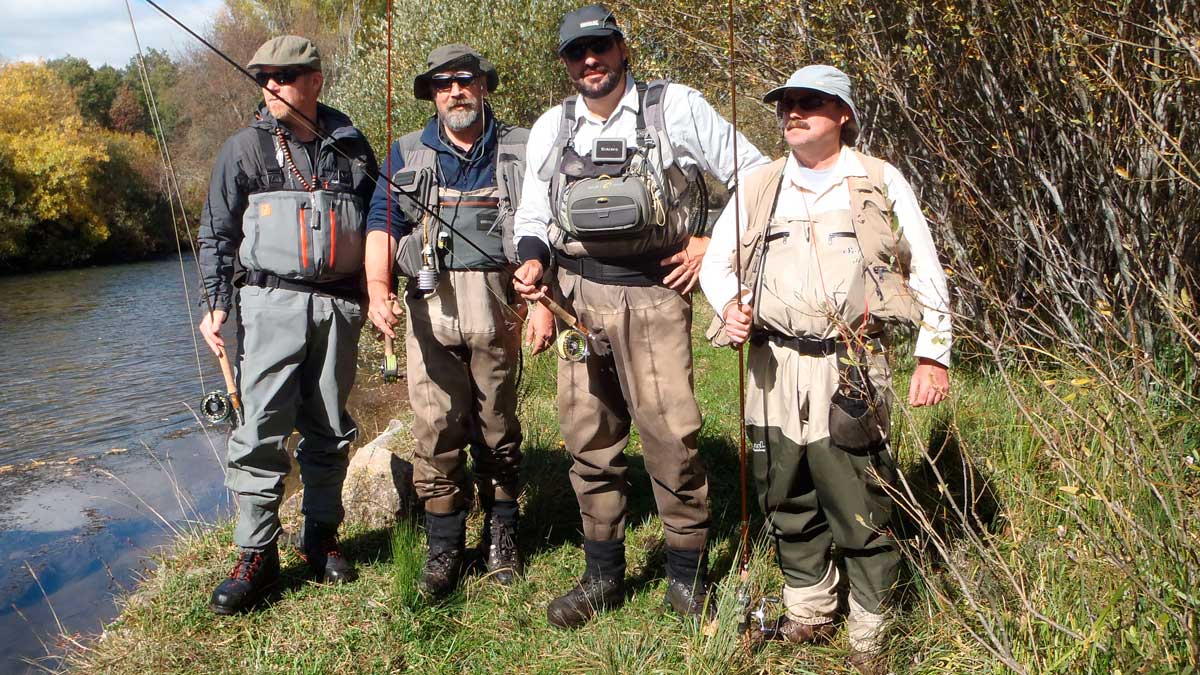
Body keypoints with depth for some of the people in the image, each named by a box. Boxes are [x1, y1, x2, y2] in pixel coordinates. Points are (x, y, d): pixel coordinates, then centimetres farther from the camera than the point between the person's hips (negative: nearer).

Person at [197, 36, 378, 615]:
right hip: (273, 301, -2)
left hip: (340, 304, 2)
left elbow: (377, 220, 18)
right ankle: (256, 555, 1)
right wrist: (217, 304, -4)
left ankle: (321, 535, 22)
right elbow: (217, 233, 5)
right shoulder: (245, 148, 4)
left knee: (330, 430, 8)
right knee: (261, 429, -7)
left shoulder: (350, 145, 10)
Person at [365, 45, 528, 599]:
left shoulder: (521, 150, 10)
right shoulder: (407, 154, 14)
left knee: (498, 428, 7)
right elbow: (382, 222, 5)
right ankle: (444, 546, 12)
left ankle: (502, 535, 23)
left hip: (496, 308, 0)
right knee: (435, 430, -1)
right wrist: (377, 288, -13)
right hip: (429, 308, 1)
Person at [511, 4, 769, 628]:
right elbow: (532, 216, 18)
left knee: (671, 436, -5)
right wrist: (532, 267, -1)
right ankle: (602, 575, 21)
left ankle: (687, 576, 11)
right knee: (589, 438, 8)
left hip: (653, 295, -4)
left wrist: (712, 242, -1)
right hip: (578, 295, 4)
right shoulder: (550, 128, 13)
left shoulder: (676, 107, 1)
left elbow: (755, 175, 5)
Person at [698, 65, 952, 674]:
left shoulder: (882, 183, 6)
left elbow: (926, 273, 7)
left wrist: (934, 355, 1)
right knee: (788, 504, 11)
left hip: (852, 370, -3)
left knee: (861, 509, -1)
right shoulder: (759, 186, 13)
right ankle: (808, 616, 29)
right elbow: (715, 262, 17)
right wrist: (730, 305, -4)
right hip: (775, 368, 3)